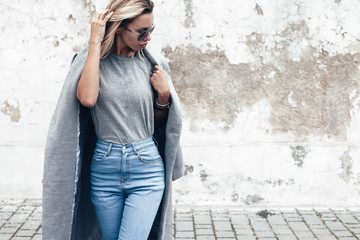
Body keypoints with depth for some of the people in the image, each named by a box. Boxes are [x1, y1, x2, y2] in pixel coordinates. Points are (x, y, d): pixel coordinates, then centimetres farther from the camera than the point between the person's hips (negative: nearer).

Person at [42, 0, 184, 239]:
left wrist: (164, 93, -8)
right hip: (104, 169, 1)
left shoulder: (154, 63, 2)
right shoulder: (91, 59, -1)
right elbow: (87, 99, -23)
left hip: (146, 168, 0)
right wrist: (95, 43, -17)